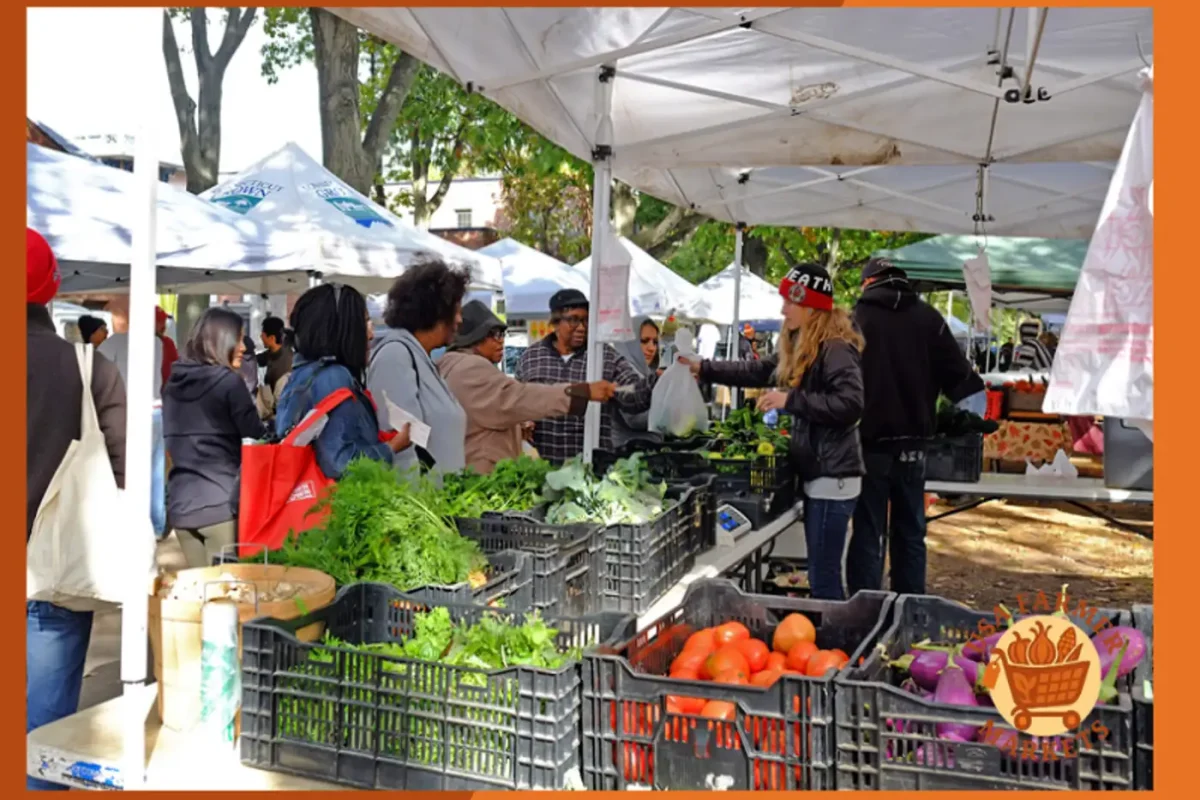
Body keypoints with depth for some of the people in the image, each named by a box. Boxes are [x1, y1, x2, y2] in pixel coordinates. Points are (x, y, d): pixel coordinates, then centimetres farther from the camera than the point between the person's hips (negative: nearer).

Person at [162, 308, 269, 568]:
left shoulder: (174, 381, 11)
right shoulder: (228, 381, -9)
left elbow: (168, 440, 19)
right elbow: (255, 437, -7)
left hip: (180, 502, 6)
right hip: (221, 502, -6)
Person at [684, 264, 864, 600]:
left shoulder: (837, 349, -16)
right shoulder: (802, 349, 15)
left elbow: (851, 404, -26)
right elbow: (758, 371, 23)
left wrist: (791, 400, -22)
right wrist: (703, 368, 19)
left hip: (833, 476, -10)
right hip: (816, 473, 10)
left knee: (824, 577, -4)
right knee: (822, 574, 17)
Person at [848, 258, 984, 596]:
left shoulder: (857, 319, -6)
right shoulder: (928, 318, 0)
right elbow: (959, 376, 0)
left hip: (869, 442, -2)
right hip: (911, 444, 3)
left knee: (868, 533, 4)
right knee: (910, 533, 13)